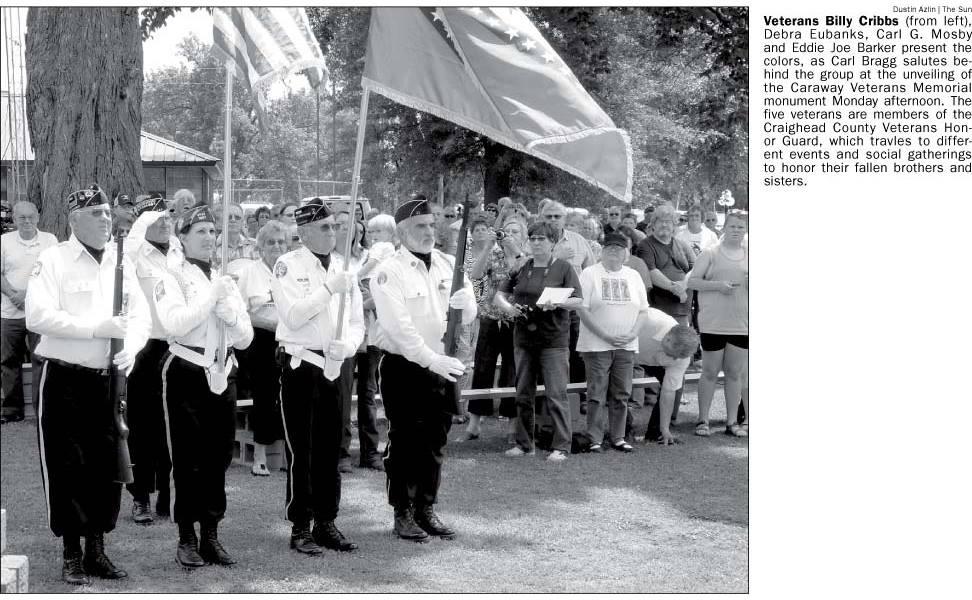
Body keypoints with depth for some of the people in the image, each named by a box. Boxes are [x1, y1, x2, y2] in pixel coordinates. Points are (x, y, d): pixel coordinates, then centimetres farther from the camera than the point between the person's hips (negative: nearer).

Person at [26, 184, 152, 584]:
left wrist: (130, 349, -12)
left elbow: (141, 315, 8)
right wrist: (98, 328, -23)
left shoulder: (120, 263, 10)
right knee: (67, 468, 0)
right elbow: (38, 316, -18)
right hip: (63, 378, -5)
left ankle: (97, 550, 21)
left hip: (108, 377, 5)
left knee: (107, 465, 9)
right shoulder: (53, 261, -8)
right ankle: (72, 556, 11)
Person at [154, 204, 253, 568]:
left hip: (222, 374, 6)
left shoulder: (226, 281, 16)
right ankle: (187, 539, 6)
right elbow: (175, 324, -19)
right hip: (186, 372, -5)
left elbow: (245, 338, 10)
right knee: (188, 458, -2)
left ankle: (211, 535, 16)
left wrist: (227, 308, -7)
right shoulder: (171, 278, -1)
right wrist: (211, 296, -15)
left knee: (218, 457, 7)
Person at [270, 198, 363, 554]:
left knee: (330, 449, 10)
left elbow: (357, 323, 9)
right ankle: (300, 528, 6)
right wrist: (329, 289, -21)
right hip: (300, 364, -5)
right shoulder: (288, 265, -6)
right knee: (301, 450, -1)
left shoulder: (344, 268, 9)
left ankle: (326, 522, 20)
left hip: (334, 366, 5)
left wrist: (346, 346, -11)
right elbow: (292, 316, -17)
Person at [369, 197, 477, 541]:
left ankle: (426, 510, 22)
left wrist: (465, 303, -19)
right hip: (404, 368, -5)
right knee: (405, 441, 1)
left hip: (442, 367, 5)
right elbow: (399, 326, -21)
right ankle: (403, 514, 11)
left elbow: (469, 318, 4)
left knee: (434, 442, 11)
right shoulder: (389, 273, -11)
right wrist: (432, 360, -29)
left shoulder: (449, 265, 6)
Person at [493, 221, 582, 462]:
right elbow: (500, 295, 14)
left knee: (556, 395, -7)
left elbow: (578, 300, -6)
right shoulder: (522, 268, 11)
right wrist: (508, 307, -8)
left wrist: (557, 304, -24)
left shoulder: (563, 268, 0)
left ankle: (561, 446, -3)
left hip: (553, 339, -5)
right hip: (523, 338, 5)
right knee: (523, 394, 9)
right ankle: (524, 444, 18)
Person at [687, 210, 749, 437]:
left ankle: (732, 422, 16)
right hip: (713, 323, -3)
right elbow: (692, 282, -5)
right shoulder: (710, 253, -1)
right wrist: (718, 285, -18)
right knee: (710, 372, 2)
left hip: (742, 324, 3)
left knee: (735, 373, 8)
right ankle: (703, 420, 11)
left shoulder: (749, 257, 11)